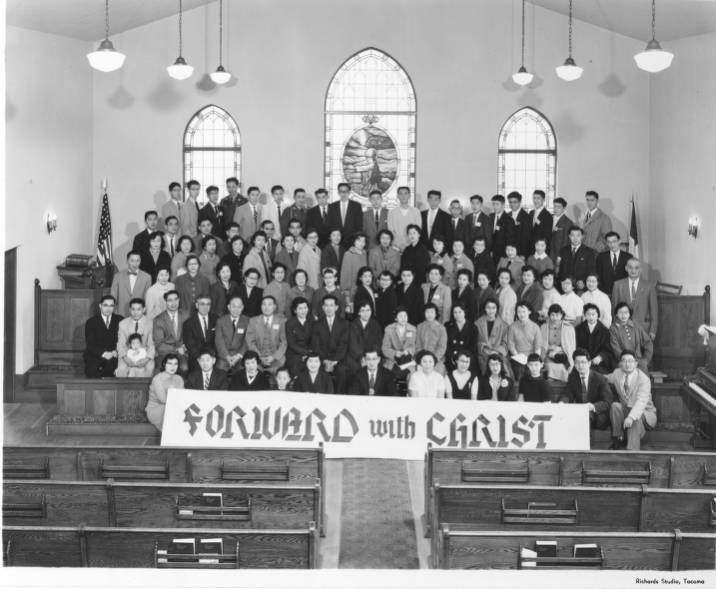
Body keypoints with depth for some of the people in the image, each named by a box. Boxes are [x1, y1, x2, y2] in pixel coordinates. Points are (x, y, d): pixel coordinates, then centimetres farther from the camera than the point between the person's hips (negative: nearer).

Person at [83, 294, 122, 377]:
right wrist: (103, 353, -20)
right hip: (94, 357, -1)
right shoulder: (91, 322, 7)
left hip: (113, 356, 1)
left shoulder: (119, 320, 11)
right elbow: (90, 344, -3)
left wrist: (116, 351, -16)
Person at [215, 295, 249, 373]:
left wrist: (239, 355, -13)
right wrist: (227, 356, -12)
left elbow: (247, 341, 1)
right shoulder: (221, 321, 9)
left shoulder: (247, 321, 7)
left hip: (240, 357, -1)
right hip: (223, 357, 1)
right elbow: (219, 340, 1)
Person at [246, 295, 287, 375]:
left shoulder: (281, 321, 8)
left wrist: (274, 356, -9)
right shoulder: (253, 321, 11)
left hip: (276, 359, 0)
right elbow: (250, 342, 7)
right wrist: (260, 357, -7)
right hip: (258, 359, 0)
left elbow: (284, 342, 4)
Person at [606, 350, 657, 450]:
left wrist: (631, 417, -51)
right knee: (615, 406, -26)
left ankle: (632, 449, -35)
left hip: (645, 413, -5)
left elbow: (641, 401, -37)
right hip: (625, 411, 5)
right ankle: (618, 440, -14)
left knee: (636, 417, -37)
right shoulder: (617, 373, -5)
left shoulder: (644, 379, -23)